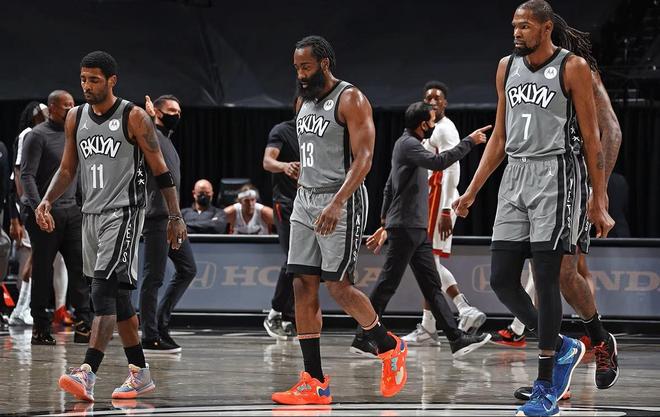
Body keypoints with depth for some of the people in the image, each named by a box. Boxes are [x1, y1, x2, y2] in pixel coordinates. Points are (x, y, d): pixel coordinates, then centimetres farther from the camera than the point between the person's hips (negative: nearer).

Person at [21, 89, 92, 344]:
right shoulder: (38, 136, -5)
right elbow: (27, 175, -11)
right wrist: (38, 207, -20)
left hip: (72, 211, 6)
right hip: (45, 214, -6)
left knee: (80, 266, -3)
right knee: (43, 271, 0)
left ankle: (84, 324, -4)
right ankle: (41, 328, 7)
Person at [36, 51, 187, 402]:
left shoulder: (134, 118, -8)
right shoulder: (75, 118, 10)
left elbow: (160, 170, -4)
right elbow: (67, 169, 17)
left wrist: (176, 217, -5)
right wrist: (47, 200, 0)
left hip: (124, 213, -7)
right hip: (91, 213, 7)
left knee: (104, 290, -19)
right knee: (117, 295, 12)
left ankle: (87, 373, -28)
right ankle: (140, 374, 20)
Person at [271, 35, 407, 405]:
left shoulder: (351, 100, -10)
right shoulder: (304, 101, 15)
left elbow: (363, 158, -18)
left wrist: (337, 203, -27)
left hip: (342, 202, -8)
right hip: (305, 200, 8)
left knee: (339, 285, -10)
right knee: (303, 287, 0)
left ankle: (391, 347, 14)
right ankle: (314, 383, 1)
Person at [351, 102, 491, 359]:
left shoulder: (409, 144, 20)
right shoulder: (407, 144, -10)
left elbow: (389, 188, 24)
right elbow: (438, 162, -28)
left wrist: (385, 225, 26)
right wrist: (469, 142, -21)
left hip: (417, 229, 10)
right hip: (405, 227, -10)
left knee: (432, 286, 4)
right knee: (388, 284, -6)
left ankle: (457, 339, 0)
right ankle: (362, 339, -1)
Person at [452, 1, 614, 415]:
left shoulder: (573, 68, -6)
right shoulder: (507, 67, 11)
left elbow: (591, 138, -5)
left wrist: (599, 202, -9)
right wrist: (472, 191, 15)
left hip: (553, 177, -6)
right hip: (514, 178, 6)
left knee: (546, 279, -7)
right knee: (501, 279, 1)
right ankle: (562, 348, 22)